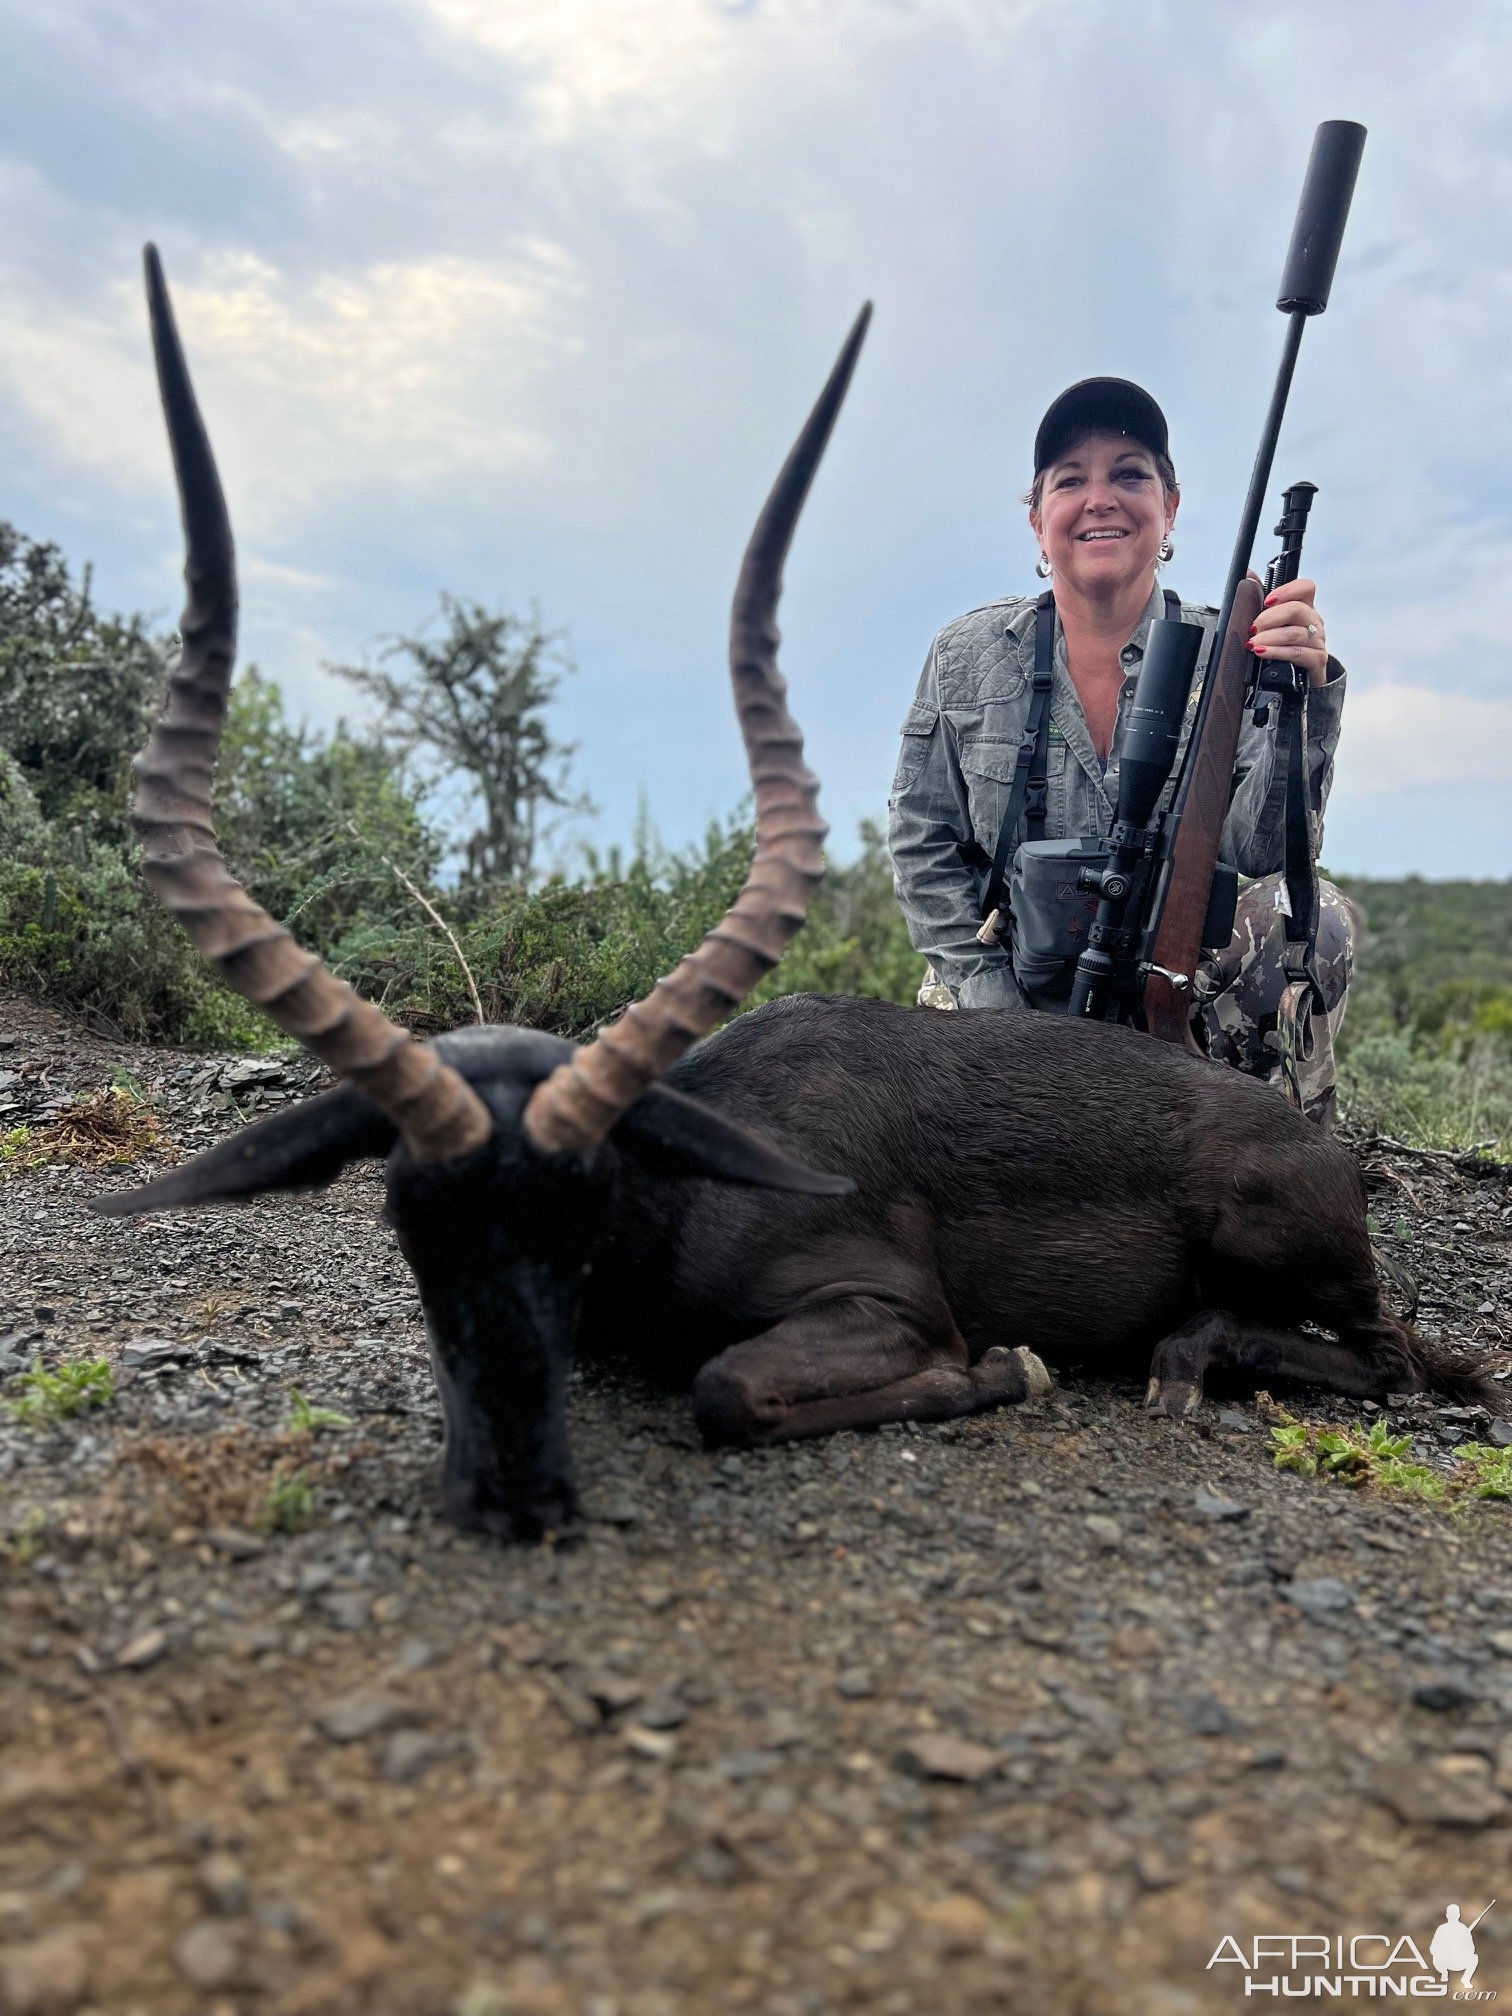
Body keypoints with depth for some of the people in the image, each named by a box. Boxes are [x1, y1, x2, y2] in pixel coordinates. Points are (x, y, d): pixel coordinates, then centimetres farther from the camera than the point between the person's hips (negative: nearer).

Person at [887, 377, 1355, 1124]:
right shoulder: (966, 657, -3)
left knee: (1315, 915, -26)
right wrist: (995, 1003, -10)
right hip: (1007, 987, 0)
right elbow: (922, 845, -1)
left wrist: (1304, 699, -31)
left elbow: (1265, 852, -14)